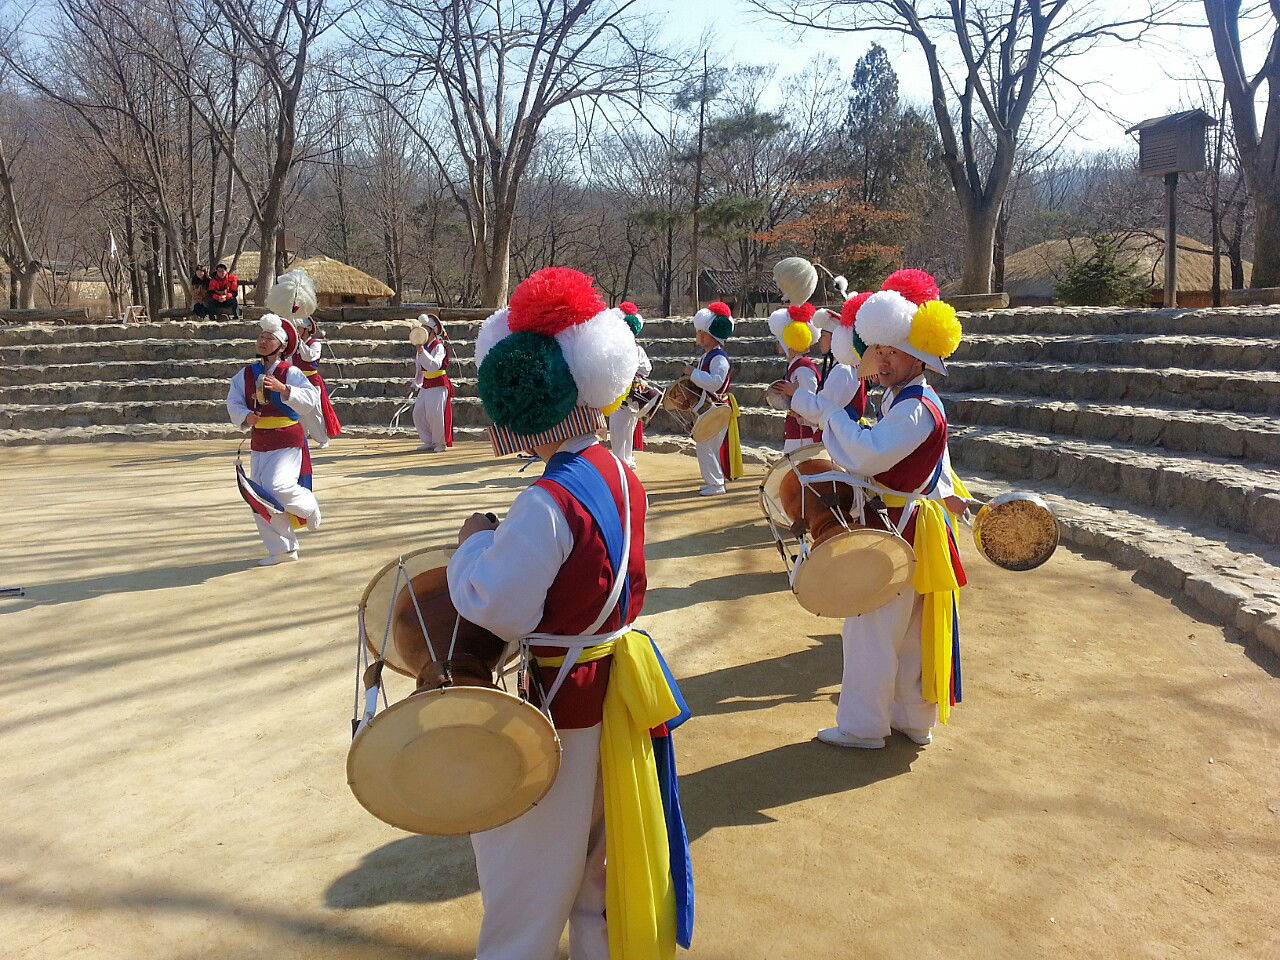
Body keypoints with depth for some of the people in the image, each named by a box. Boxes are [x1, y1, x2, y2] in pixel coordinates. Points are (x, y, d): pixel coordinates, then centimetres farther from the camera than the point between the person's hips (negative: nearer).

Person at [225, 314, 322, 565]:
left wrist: (283, 389, -32)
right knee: (261, 499, 7)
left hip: (287, 441, -6)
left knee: (277, 485, -24)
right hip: (259, 442, 6)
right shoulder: (246, 374, 6)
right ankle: (282, 549, 20)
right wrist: (245, 417, -15)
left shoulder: (290, 372, -10)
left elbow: (311, 400, -20)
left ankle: (309, 506, 11)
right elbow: (233, 402, 5)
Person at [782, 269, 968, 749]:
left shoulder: (916, 409, -22)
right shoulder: (901, 399, 11)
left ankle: (863, 726, 14)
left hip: (897, 531, -10)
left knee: (871, 629, 1)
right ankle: (913, 720, 31)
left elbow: (866, 456, -33)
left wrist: (828, 411, -24)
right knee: (909, 633, 18)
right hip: (907, 523, 10)